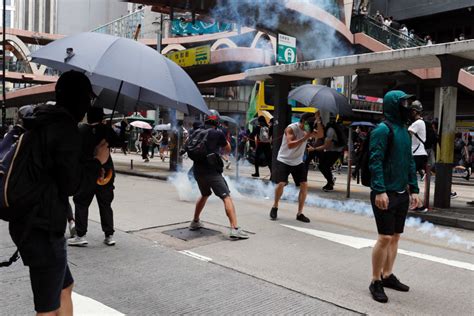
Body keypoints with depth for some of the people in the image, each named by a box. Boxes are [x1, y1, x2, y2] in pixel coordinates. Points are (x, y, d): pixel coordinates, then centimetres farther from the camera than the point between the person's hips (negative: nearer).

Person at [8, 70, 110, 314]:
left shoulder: (40, 123, 12)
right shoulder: (66, 128, -16)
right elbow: (71, 184, -17)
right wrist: (98, 161, -3)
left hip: (26, 222, 10)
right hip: (43, 229, -10)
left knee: (64, 287, 23)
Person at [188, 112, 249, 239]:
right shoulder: (218, 133, -4)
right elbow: (228, 149, 9)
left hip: (197, 170, 7)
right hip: (211, 171, -7)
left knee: (205, 195, 29)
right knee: (227, 197, -10)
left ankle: (195, 222, 38)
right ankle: (235, 229, -23)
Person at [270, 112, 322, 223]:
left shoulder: (307, 129, 0)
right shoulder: (291, 128, -19)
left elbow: (320, 135, -8)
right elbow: (290, 145, -32)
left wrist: (318, 123, -21)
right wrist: (305, 138, -36)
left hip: (298, 162, 6)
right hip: (284, 161, -6)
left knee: (304, 185, -3)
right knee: (281, 184, -14)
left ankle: (299, 213, 7)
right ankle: (275, 207, 13)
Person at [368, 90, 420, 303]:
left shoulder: (404, 131, 14)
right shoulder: (383, 129, -11)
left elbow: (410, 162, 18)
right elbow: (375, 161, -18)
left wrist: (414, 189, 14)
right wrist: (380, 191, -25)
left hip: (401, 193, 8)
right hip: (385, 193, -8)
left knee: (395, 236, 13)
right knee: (385, 237, -6)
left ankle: (387, 275, 26)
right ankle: (376, 281, 7)